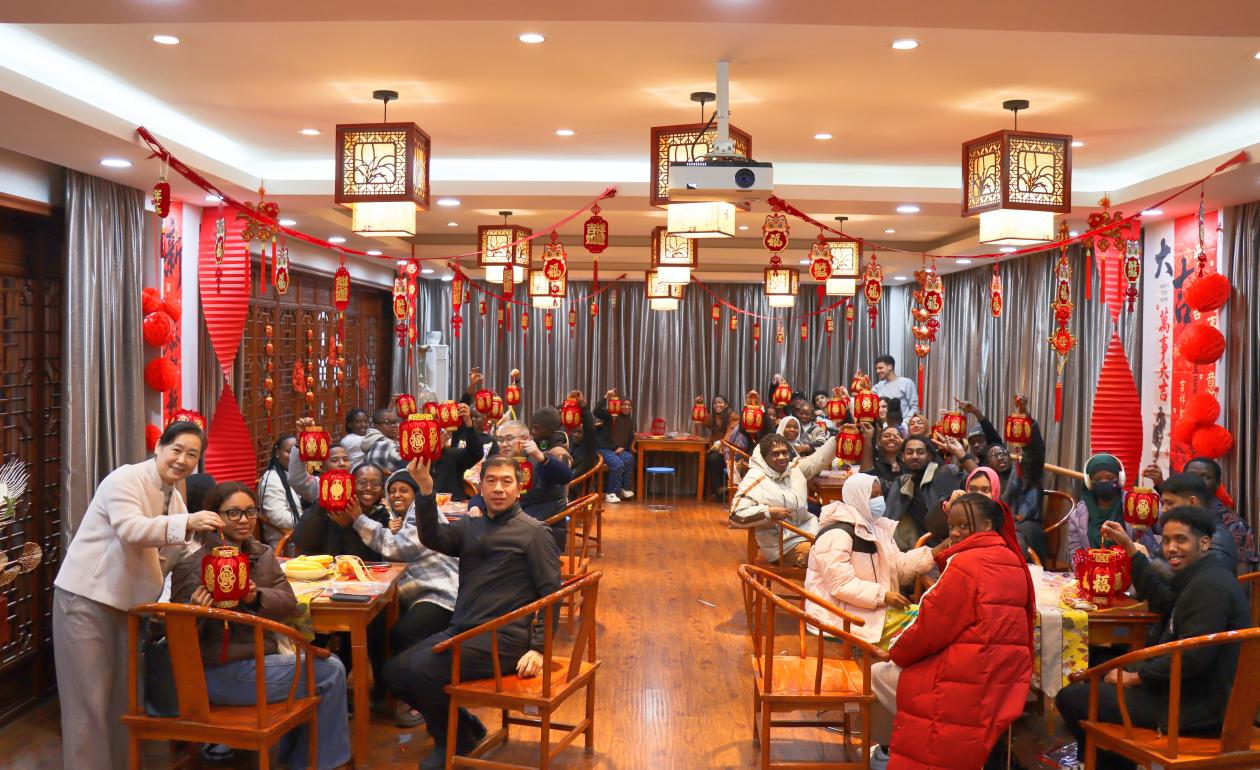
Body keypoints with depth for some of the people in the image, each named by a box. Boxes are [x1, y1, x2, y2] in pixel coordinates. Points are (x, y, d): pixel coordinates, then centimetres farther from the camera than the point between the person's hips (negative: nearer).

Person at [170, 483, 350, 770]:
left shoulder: (262, 554, 7)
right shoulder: (192, 566, -14)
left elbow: (289, 604, -1)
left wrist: (257, 597, -21)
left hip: (258, 659, 8)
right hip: (223, 675, -8)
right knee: (330, 672, -8)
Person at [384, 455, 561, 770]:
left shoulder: (533, 532, -1)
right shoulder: (470, 527, 14)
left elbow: (550, 593, -5)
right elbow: (433, 538, -6)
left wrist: (539, 649, -14)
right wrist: (426, 492, -22)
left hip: (504, 638, -7)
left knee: (423, 669, -22)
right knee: (394, 672, 1)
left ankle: (456, 742, 5)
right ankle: (465, 727, 17)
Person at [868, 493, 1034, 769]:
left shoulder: (966, 565, -17)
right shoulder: (1012, 562, 10)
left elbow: (930, 628, -14)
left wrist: (896, 652, 2)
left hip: (969, 682, -9)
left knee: (877, 675, 10)